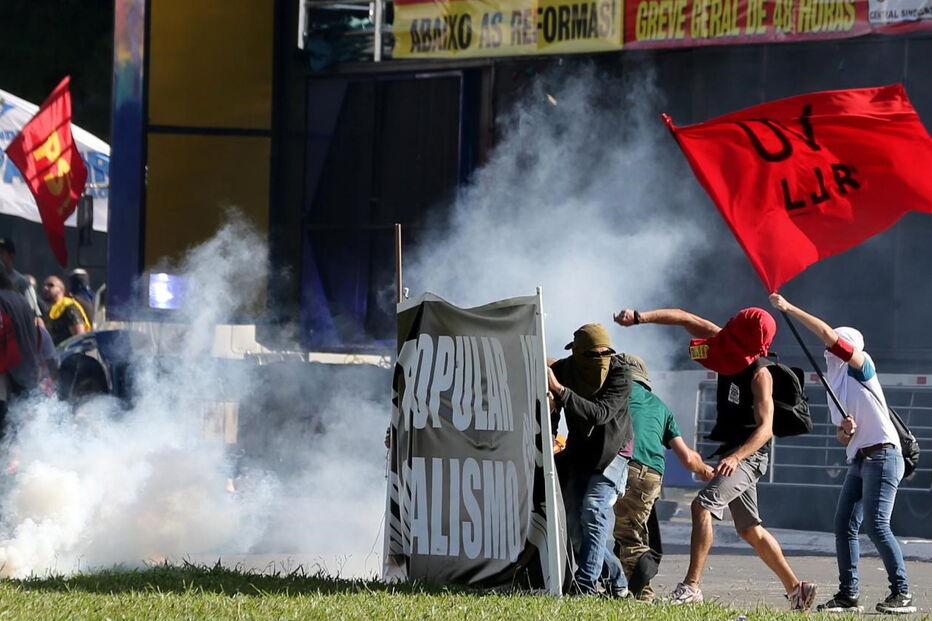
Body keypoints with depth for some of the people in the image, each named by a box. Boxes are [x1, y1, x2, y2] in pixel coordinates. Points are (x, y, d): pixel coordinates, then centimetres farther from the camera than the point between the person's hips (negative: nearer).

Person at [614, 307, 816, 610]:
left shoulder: (759, 374, -21)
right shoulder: (730, 346, -1)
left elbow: (765, 428, -24)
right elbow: (686, 320, 2)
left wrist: (735, 457, -38)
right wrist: (640, 317, -8)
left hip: (749, 455, -9)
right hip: (732, 452, 9)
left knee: (703, 505, -24)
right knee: (749, 530, 14)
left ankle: (691, 586, -27)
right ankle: (796, 588, 20)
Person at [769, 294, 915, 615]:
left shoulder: (861, 366, -2)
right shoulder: (835, 385, 20)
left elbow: (828, 334, -15)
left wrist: (789, 309, -14)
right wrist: (844, 432, -3)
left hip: (883, 455, -9)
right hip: (858, 460, 9)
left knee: (876, 524, -15)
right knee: (844, 525, 3)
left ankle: (902, 594, -12)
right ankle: (848, 595, 6)